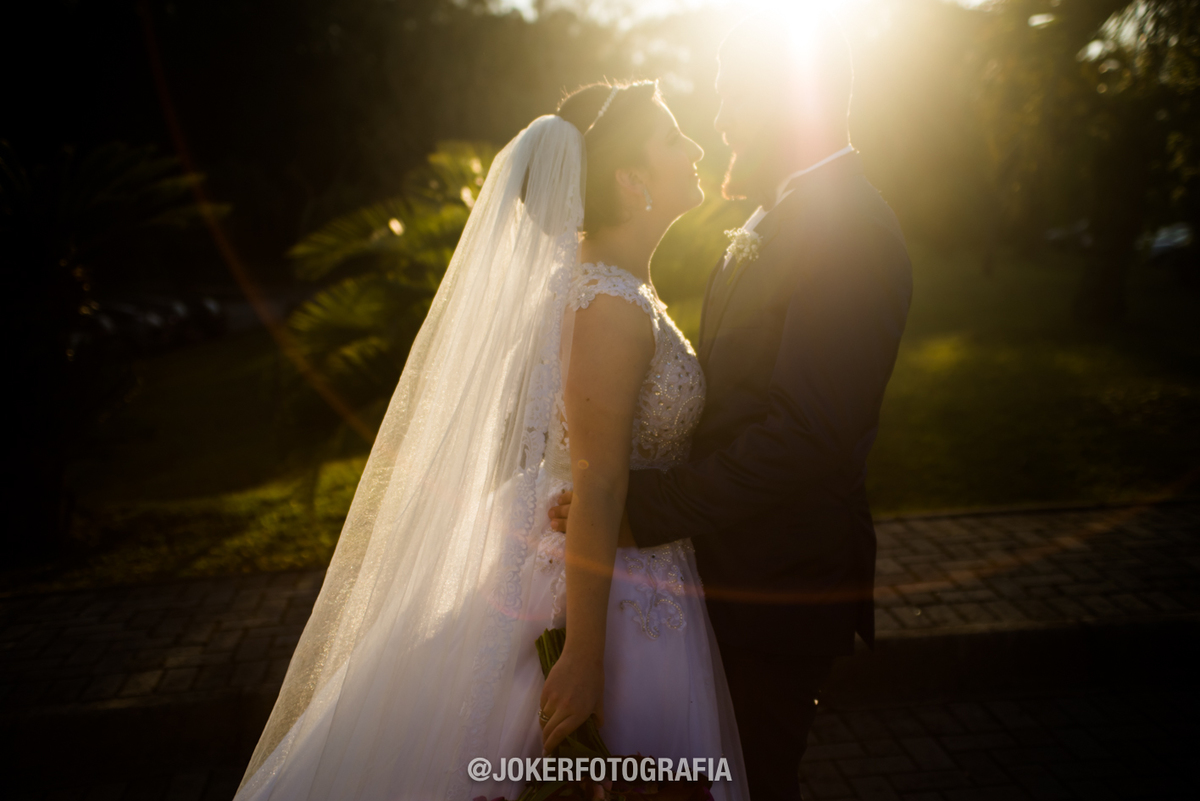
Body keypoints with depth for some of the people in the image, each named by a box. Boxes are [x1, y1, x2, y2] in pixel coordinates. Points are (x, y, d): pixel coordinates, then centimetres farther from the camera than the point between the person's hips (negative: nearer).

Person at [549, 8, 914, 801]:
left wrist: (638, 502, -28)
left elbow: (810, 434, -30)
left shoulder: (849, 230, -23)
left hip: (780, 587, -9)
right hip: (740, 564, 9)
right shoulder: (779, 219, 9)